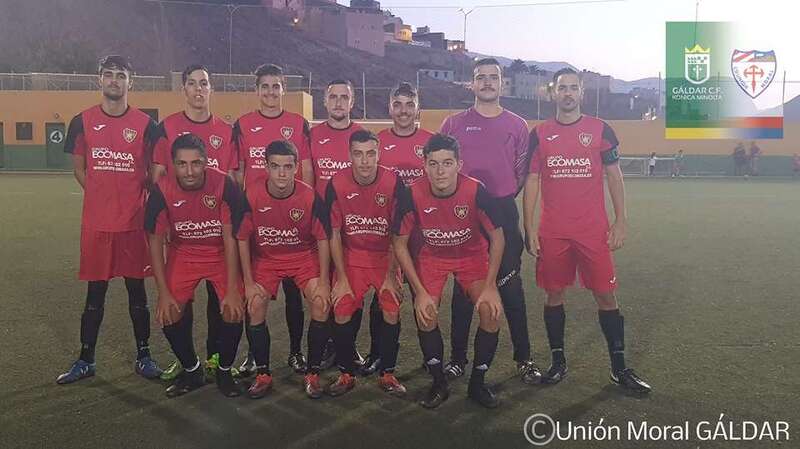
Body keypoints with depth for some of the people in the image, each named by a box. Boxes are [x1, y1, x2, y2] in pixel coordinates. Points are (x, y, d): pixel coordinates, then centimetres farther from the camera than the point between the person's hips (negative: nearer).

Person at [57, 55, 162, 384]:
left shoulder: (145, 124, 2)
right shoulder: (83, 121, 5)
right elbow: (79, 168, 12)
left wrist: (143, 203, -2)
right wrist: (104, 196, 3)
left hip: (134, 221, -1)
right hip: (96, 221, 1)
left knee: (137, 290, 8)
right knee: (95, 292, 9)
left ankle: (143, 357, 20)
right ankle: (85, 361, 22)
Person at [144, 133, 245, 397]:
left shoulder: (224, 184, -23)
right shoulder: (162, 190, -19)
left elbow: (230, 237, -18)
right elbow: (155, 242, -10)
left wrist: (232, 289, -20)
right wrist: (164, 293, -14)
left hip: (221, 254, -1)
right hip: (182, 254, 2)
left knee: (234, 311, -17)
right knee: (169, 314, -11)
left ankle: (224, 371, 10)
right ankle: (192, 371, 16)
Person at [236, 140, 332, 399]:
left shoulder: (310, 197, -18)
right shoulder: (251, 197, -17)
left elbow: (322, 240, -9)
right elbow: (243, 239, -6)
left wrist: (324, 281, -13)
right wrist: (249, 282, -9)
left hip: (304, 256, -1)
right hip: (265, 259, 1)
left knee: (322, 304, -19)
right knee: (254, 306, -18)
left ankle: (313, 373, -1)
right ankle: (263, 373, 4)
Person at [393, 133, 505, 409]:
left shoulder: (476, 191, -28)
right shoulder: (413, 195, -25)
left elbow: (497, 237, -14)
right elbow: (400, 244, -13)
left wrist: (490, 286, -16)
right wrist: (420, 291, -15)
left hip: (473, 255, 0)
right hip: (432, 257, 0)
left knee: (491, 311, -16)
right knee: (425, 315, -16)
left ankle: (478, 383, 7)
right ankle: (439, 383, 9)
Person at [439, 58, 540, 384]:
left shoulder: (517, 125, 7)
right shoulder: (454, 124, 5)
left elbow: (522, 171, 11)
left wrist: (502, 199, 5)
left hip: (503, 213, 0)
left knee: (511, 286, 3)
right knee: (463, 286, 7)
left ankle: (524, 359, 15)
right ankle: (457, 358, 18)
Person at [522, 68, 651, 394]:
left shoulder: (600, 130, 4)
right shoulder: (540, 133, 6)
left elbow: (614, 176, 6)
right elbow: (531, 181, 6)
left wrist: (621, 221, -2)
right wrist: (529, 227, 0)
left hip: (594, 230, -1)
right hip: (552, 232, 1)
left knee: (606, 294, 3)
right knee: (554, 294, 7)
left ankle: (619, 368, 15)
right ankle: (558, 362, 22)